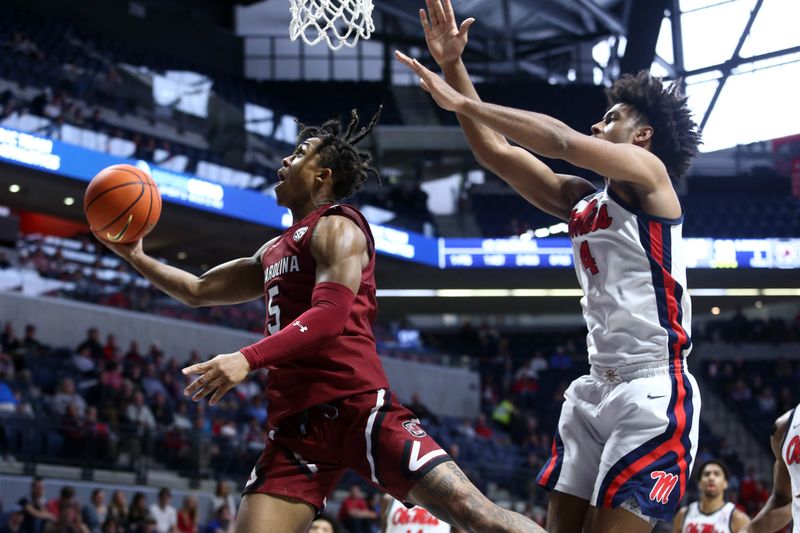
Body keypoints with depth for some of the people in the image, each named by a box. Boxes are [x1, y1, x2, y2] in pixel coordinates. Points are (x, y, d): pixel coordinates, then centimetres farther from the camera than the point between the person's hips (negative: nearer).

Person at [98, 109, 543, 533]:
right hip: (296, 419, 8)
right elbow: (199, 290, 36)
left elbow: (330, 316, -16)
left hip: (356, 401, -8)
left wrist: (248, 359, -26)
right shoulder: (275, 251, 26)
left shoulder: (337, 228, 0)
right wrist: (135, 256, 27)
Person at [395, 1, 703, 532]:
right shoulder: (581, 200, 17)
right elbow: (495, 151, 15)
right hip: (597, 388, 8)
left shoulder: (650, 172, -4)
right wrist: (454, 66, 9)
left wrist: (460, 102, -14)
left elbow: (558, 139, -18)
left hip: (654, 391, -8)